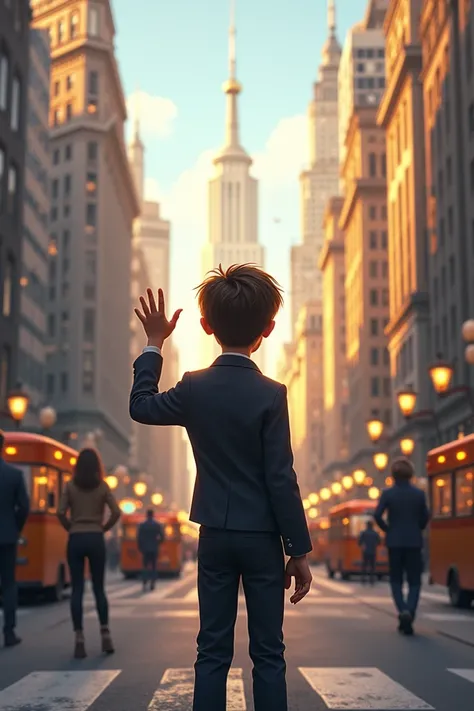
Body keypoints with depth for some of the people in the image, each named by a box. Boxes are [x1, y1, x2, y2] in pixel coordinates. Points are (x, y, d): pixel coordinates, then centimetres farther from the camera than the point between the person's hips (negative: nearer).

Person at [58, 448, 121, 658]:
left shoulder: (70, 486, 0)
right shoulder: (103, 486, 0)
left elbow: (61, 512, -8)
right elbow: (116, 512, -7)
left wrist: (70, 528, 8)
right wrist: (104, 528, 7)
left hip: (75, 539, 0)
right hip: (96, 539, 0)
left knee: (77, 589, 2)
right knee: (99, 588, 11)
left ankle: (79, 640, -3)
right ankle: (105, 635, 7)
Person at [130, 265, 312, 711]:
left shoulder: (194, 388, -2)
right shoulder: (271, 394, -13)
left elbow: (140, 407, 17)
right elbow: (282, 481, -13)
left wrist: (154, 345, 21)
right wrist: (299, 550, -5)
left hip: (214, 535, 3)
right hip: (262, 537, -3)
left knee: (213, 651, 8)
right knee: (268, 654, 5)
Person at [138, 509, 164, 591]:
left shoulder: (142, 525, -2)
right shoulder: (158, 525, -1)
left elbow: (140, 538, -4)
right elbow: (162, 536, -5)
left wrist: (140, 549, 4)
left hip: (145, 549, 0)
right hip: (155, 549, 0)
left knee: (146, 566, 5)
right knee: (153, 566, 8)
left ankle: (144, 584, -9)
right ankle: (152, 584, 1)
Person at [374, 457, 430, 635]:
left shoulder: (388, 493, -5)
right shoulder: (419, 494, -2)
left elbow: (377, 515, -12)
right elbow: (425, 517, -1)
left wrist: (387, 529, 4)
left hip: (394, 542, 0)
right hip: (414, 542, 0)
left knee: (396, 580, 11)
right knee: (414, 581, 7)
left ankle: (403, 610, -13)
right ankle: (410, 612, -15)